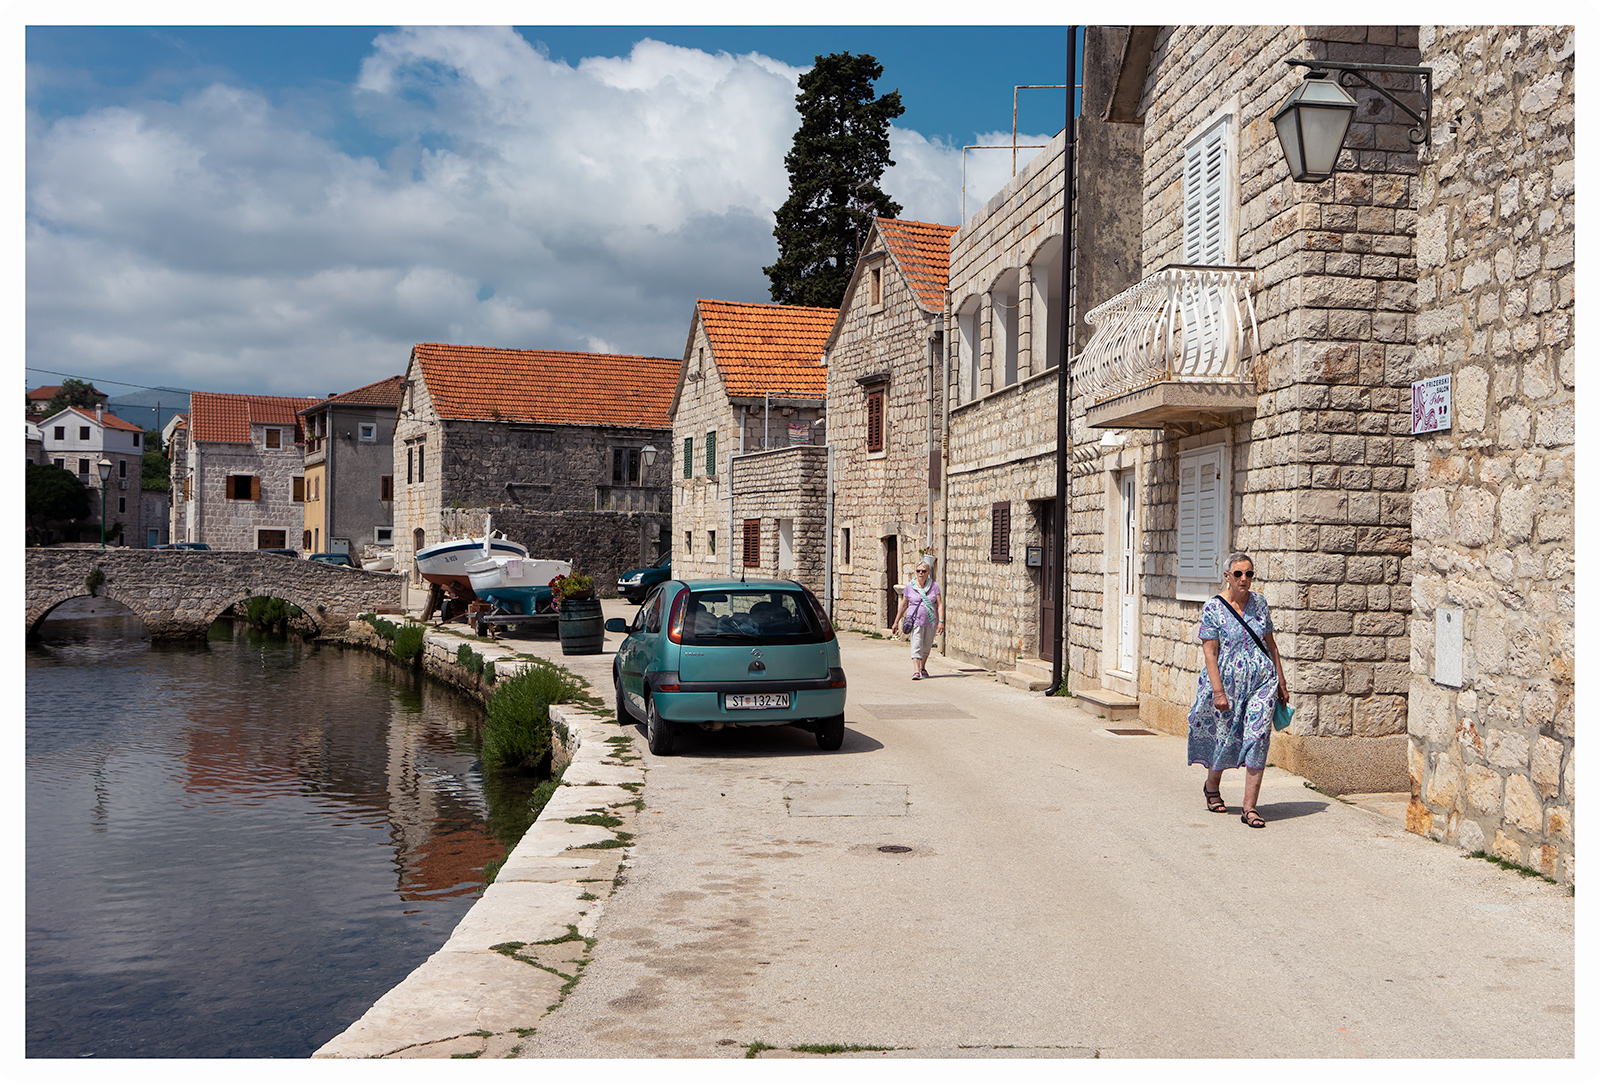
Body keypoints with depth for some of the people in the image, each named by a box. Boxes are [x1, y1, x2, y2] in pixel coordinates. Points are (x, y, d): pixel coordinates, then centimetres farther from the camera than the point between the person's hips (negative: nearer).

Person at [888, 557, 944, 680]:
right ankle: (916, 672, -20)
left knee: (927, 646, 12)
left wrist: (941, 621, -10)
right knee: (916, 646, -14)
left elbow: (940, 605, 2)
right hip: (916, 620, -2)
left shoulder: (934, 586, 3)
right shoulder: (910, 586, 3)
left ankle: (922, 668, 34)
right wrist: (896, 622, 12)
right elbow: (903, 605, 10)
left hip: (931, 621, 2)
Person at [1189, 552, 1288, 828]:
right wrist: (1218, 692, -15)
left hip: (1262, 681, 3)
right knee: (1226, 740, 6)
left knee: (1258, 738, -8)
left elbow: (1270, 643, 14)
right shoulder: (1213, 608, -6)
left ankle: (1250, 808, -4)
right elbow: (1210, 653, -9)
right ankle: (1212, 785, 38)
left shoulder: (1259, 602, 7)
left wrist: (1281, 683, 14)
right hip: (1229, 681, -3)